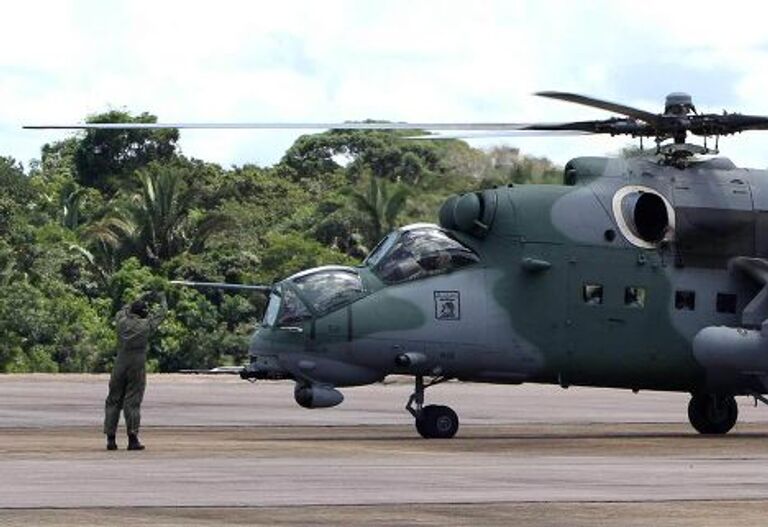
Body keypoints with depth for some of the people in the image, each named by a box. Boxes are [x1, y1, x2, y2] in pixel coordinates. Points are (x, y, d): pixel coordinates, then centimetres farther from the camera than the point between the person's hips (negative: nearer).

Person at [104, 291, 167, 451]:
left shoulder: (122, 321, 3)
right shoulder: (145, 325, -4)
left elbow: (125, 310, 26)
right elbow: (161, 313, 13)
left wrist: (142, 299, 36)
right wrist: (163, 299, 32)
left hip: (120, 366, 3)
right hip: (137, 366, -3)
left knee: (113, 401, 7)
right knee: (133, 402, -3)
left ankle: (110, 438, 3)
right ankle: (132, 439, -7)